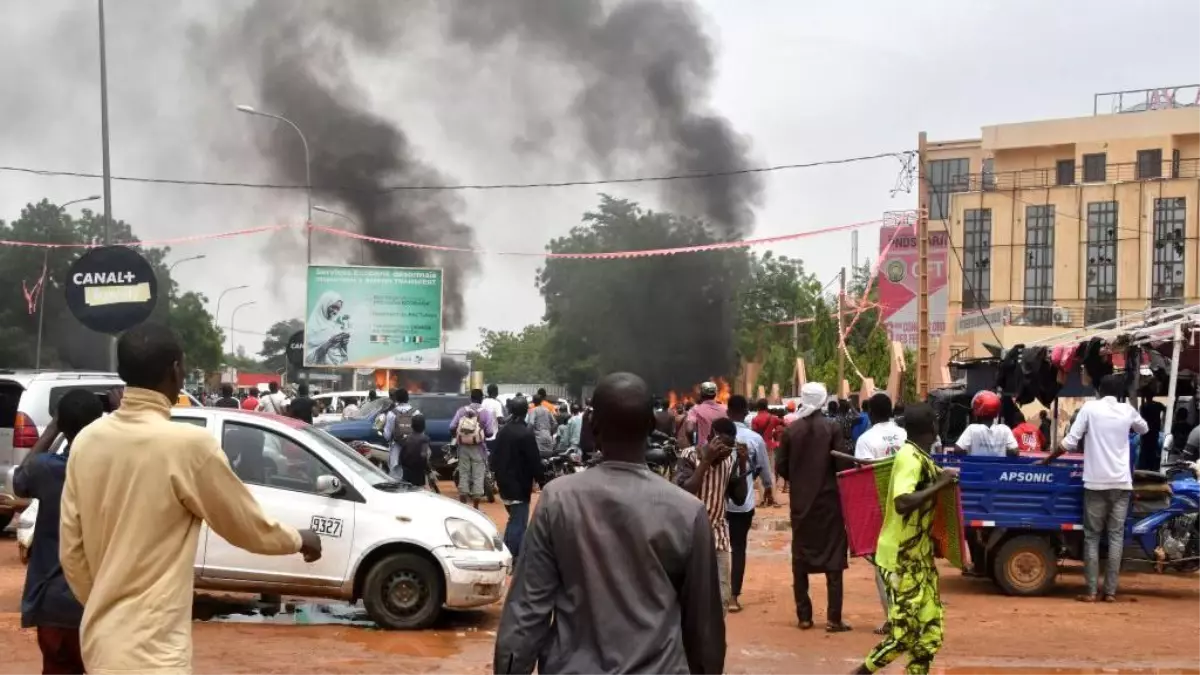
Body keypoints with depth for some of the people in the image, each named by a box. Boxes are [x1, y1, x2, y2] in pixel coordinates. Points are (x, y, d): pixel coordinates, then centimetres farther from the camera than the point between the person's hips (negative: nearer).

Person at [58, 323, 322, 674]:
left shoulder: (87, 441, 4)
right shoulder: (188, 444, -16)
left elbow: (71, 550, 10)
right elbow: (251, 528, -3)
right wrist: (301, 540, 17)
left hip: (100, 643, 8)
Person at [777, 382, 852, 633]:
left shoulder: (791, 430, -1)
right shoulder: (833, 427, -8)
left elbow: (781, 466, -1)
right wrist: (829, 479, 10)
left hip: (800, 500, 2)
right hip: (828, 498, -2)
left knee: (800, 557, 10)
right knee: (833, 557, 2)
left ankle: (804, 616, 10)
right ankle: (833, 618, -4)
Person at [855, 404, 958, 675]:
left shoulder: (920, 457, 9)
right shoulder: (911, 458, -19)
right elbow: (903, 503, -32)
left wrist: (940, 477, 13)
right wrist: (940, 484, -24)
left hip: (919, 556, 10)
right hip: (903, 558, -10)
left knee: (929, 631, 10)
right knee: (904, 633, -5)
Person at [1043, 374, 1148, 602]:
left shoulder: (1090, 407, -2)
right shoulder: (1127, 410, 6)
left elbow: (1069, 442, -5)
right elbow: (1144, 429, 28)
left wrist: (1047, 459, 6)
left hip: (1096, 482, -2)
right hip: (1121, 482, 2)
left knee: (1092, 536, 3)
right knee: (1116, 535, 5)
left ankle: (1091, 591, -2)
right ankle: (1110, 591, 1)